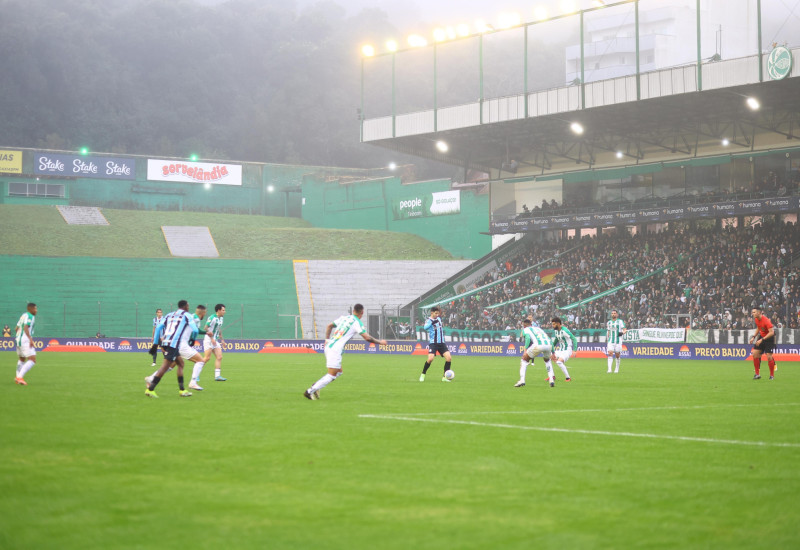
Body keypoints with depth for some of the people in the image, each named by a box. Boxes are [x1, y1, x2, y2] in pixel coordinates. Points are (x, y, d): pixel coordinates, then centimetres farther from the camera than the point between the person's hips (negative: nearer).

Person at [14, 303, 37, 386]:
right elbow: (25, 328, -23)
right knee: (32, 360, -13)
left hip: (19, 340, 10)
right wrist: (31, 339, -31)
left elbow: (17, 328, 24)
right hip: (26, 341, -10)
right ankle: (20, 377, -21)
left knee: (21, 359, 28)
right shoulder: (30, 317, -10)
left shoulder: (23, 316, 18)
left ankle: (18, 377, 35)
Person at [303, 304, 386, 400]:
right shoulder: (357, 323, -7)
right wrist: (380, 342, 2)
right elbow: (367, 338, -12)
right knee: (332, 375, -4)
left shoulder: (344, 318, 15)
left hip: (329, 346, 9)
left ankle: (316, 386, 10)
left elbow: (329, 326, 22)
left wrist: (327, 340, 20)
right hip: (335, 350, -9)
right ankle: (310, 391, -6)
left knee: (339, 372, 17)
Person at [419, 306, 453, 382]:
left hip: (441, 343, 6)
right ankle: (423, 375, 2)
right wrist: (432, 323, -40)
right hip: (433, 343, -6)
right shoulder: (428, 320, -9)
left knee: (449, 358, -10)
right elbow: (425, 327, -31)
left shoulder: (438, 318, 11)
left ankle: (444, 377, 0)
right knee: (430, 358, -21)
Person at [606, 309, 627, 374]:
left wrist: (622, 332, -28)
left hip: (618, 341, -2)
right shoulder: (609, 322, 13)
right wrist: (607, 340, 20)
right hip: (610, 341, 3)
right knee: (610, 354, -13)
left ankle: (617, 368, 22)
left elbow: (625, 330, -6)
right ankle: (609, 369, -18)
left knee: (617, 356, 4)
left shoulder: (620, 321, -1)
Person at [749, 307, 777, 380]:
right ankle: (757, 374, 6)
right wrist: (754, 337, 7)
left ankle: (772, 375, 3)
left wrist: (762, 340, -32)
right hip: (761, 337, 8)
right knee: (755, 353, -3)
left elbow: (771, 332, -30)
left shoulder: (766, 320, -27)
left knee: (769, 356, -12)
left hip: (769, 338, -8)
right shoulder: (756, 319, -1)